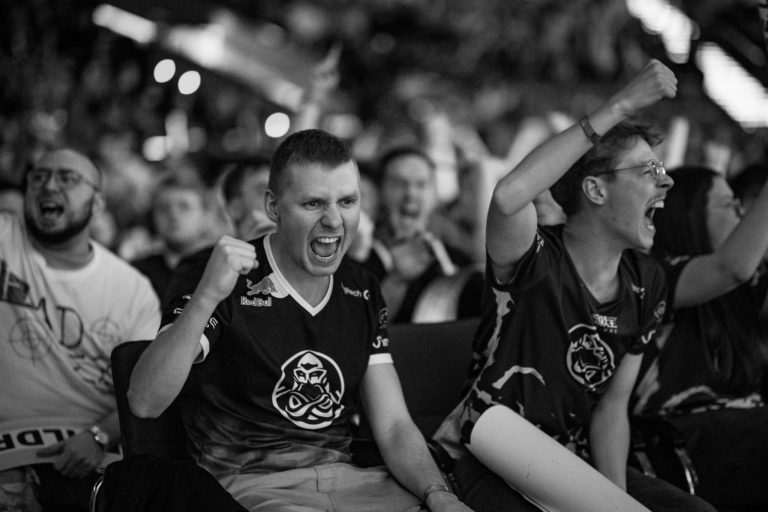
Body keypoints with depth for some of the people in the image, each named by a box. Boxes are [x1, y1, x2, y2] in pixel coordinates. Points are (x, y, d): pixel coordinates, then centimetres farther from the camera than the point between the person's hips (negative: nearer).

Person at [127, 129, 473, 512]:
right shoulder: (226, 281, -9)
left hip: (343, 477, 4)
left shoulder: (361, 292, 9)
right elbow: (144, 403, -20)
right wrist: (205, 299, -32)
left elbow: (393, 426, 6)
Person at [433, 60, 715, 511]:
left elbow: (612, 407, 5)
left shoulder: (646, 283, 5)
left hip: (579, 465, 7)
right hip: (495, 467, -7)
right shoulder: (536, 261, -15)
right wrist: (620, 107, -35)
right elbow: (509, 196, -40)